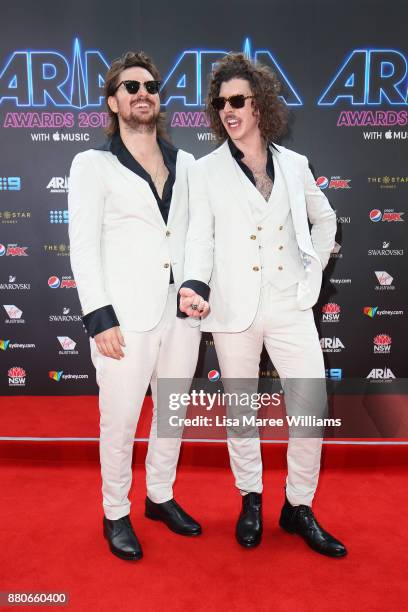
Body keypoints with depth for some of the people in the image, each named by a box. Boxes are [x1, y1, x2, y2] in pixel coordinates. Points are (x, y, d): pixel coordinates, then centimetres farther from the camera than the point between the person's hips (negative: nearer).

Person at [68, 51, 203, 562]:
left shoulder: (185, 164, 12)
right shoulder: (94, 165, 2)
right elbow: (84, 247, -5)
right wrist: (100, 317, -12)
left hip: (182, 311, 4)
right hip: (126, 317, -4)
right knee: (119, 420, 5)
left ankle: (161, 497, 36)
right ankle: (115, 514, 27)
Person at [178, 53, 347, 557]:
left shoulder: (294, 164, 8)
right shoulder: (205, 171, 3)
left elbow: (324, 218, 21)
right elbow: (200, 239, -3)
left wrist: (314, 269, 9)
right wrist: (194, 285, -21)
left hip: (290, 306, 2)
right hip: (235, 308, -1)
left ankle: (298, 507, 23)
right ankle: (251, 500, 33)